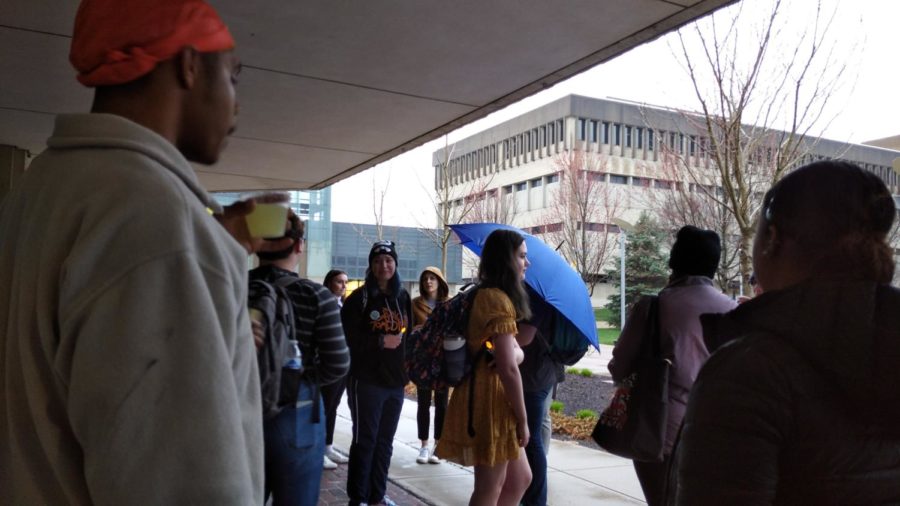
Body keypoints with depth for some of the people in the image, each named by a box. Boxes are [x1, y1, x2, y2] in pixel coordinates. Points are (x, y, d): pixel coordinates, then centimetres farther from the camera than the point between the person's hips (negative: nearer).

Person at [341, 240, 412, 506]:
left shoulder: (402, 297, 11)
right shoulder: (360, 297, -6)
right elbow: (348, 336, -13)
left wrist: (406, 361, 4)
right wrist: (381, 341, -17)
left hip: (395, 380, 6)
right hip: (367, 380, -5)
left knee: (385, 441, 14)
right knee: (365, 440, 1)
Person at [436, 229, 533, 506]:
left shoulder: (486, 295, 13)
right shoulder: (499, 300, -18)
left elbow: (517, 352, 11)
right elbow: (509, 369, -21)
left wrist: (514, 354, -13)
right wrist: (523, 419, -13)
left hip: (493, 398, 10)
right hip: (490, 401, -10)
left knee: (520, 479, 20)